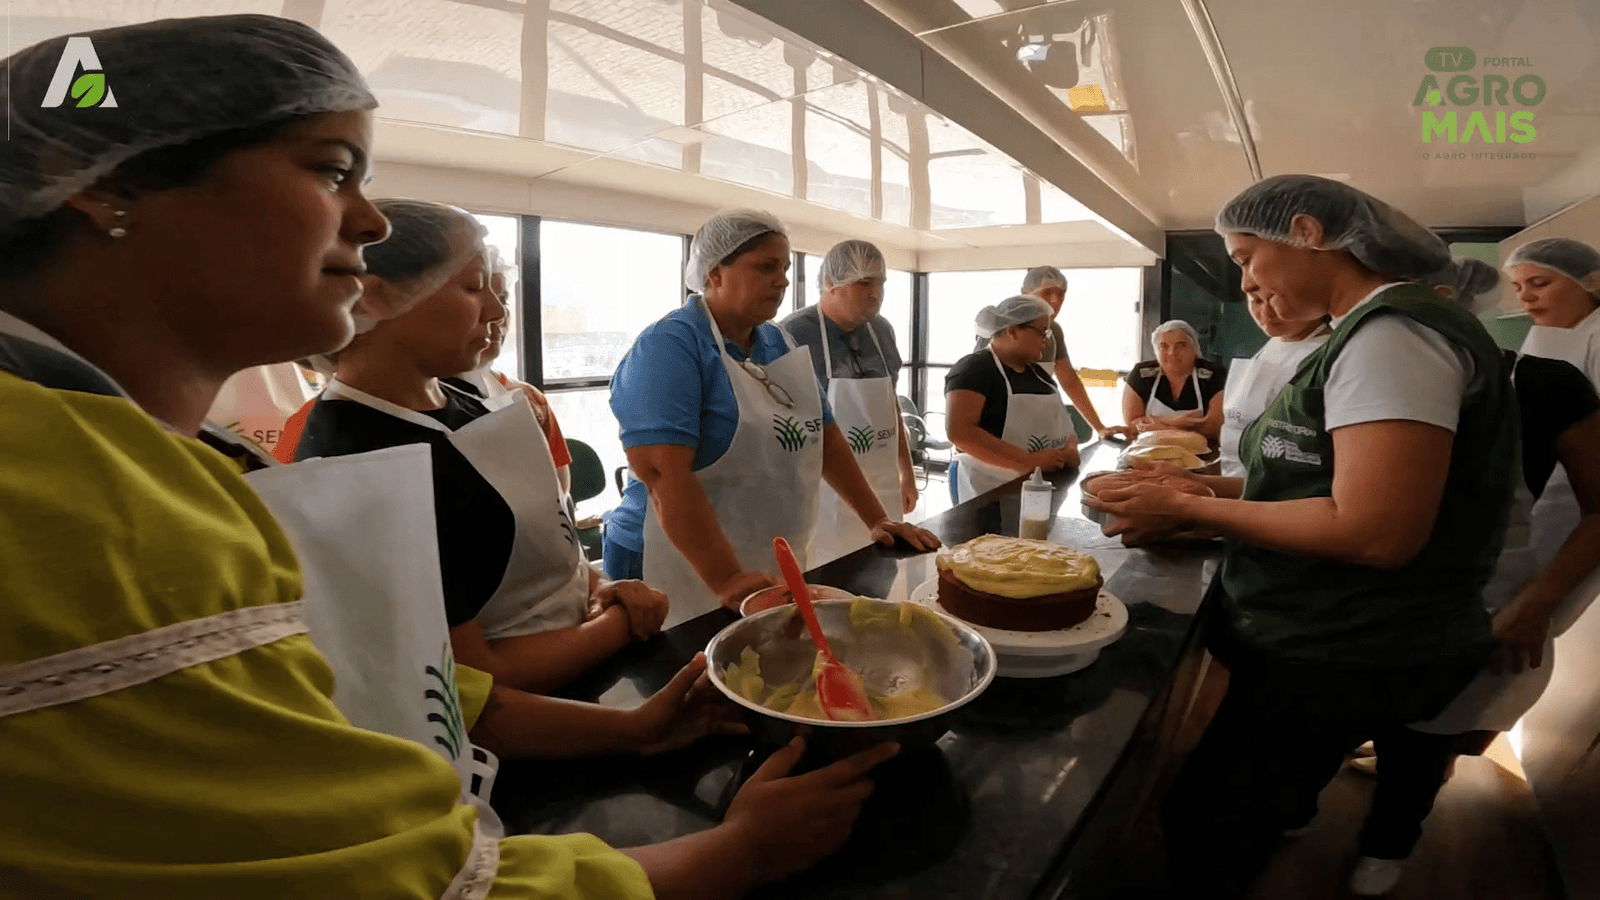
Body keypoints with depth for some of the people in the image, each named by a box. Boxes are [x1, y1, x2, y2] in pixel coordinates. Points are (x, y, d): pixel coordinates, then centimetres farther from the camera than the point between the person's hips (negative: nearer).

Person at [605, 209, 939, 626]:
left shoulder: (779, 344, 9)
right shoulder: (668, 347, -15)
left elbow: (825, 437, 11)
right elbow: (664, 474, -25)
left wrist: (877, 520, 5)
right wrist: (727, 580, -31)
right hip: (689, 578, -7)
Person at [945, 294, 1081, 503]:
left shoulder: (1037, 372, 13)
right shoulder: (974, 369, -12)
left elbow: (1061, 422, 20)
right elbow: (958, 431, -25)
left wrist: (1071, 448, -4)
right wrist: (1030, 462, -27)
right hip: (993, 492, -8)